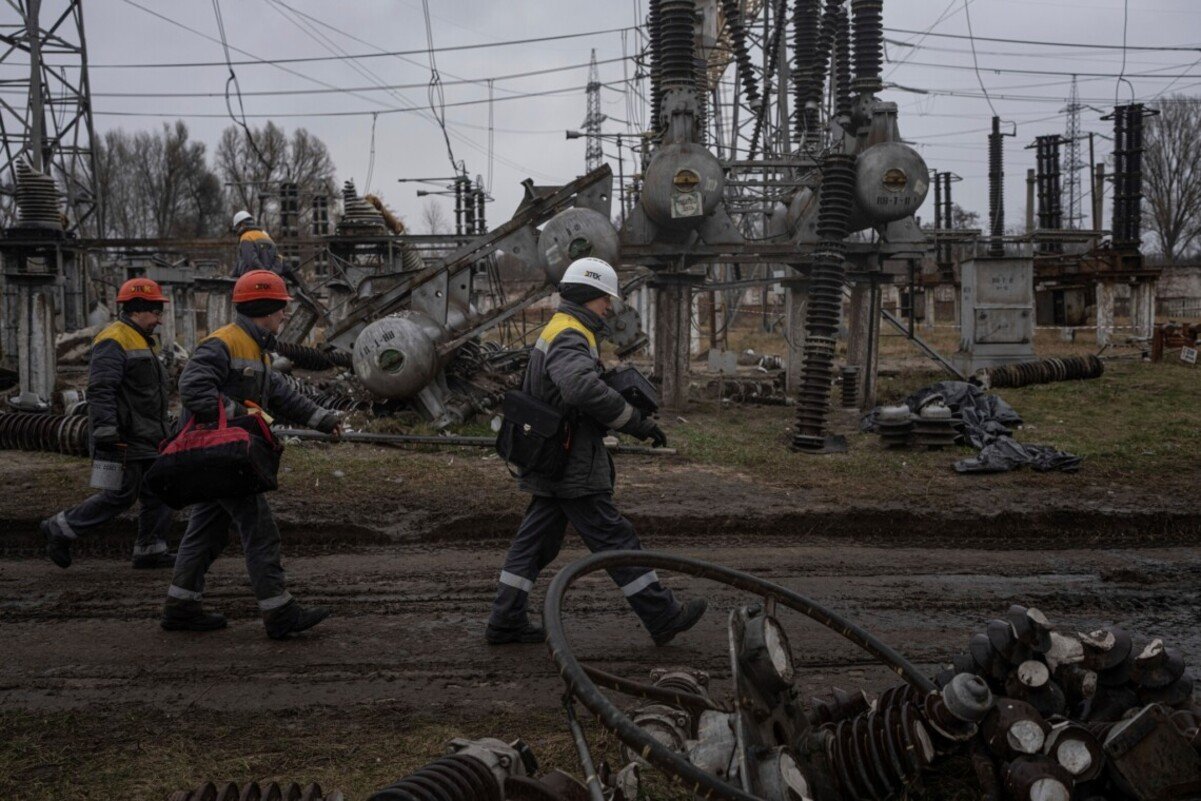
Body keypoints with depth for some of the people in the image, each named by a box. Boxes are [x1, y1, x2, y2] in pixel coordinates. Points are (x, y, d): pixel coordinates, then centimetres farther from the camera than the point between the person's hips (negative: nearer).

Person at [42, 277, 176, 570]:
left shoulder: (144, 341, 19)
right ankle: (60, 529, 8)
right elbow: (100, 390, -24)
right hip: (126, 439, -10)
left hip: (147, 439, 10)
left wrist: (163, 431, 26)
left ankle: (150, 549, 15)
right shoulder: (114, 341, -14)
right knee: (122, 495, -6)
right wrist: (106, 434, -29)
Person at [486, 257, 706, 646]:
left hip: (552, 464, 10)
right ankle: (664, 618, 5)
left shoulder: (557, 331, 18)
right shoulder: (569, 337, -18)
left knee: (535, 540, 13)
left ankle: (505, 621, 18)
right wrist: (637, 423, -29)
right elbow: (585, 388, -37)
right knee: (616, 541, -3)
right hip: (572, 468, -10)